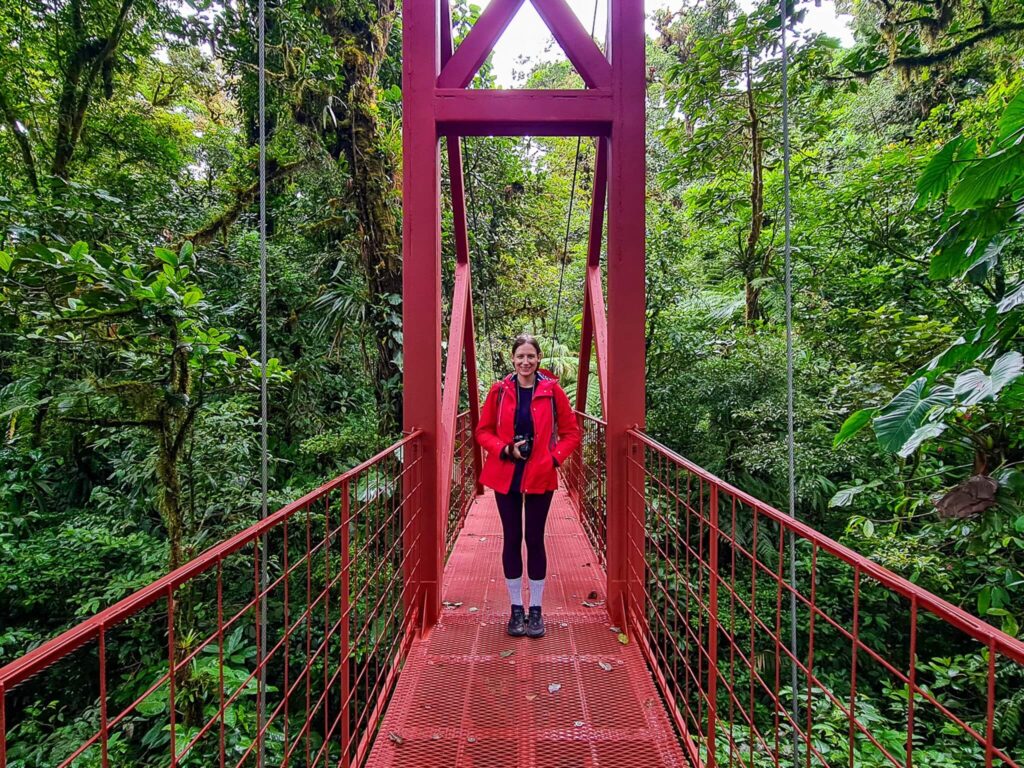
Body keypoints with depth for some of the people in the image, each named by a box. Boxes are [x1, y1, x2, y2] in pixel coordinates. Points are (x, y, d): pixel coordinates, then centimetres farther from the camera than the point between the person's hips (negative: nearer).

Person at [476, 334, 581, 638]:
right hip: (506, 476, 1)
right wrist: (505, 450, -13)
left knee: (535, 540, 8)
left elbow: (571, 432, 2)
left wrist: (555, 457, -11)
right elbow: (483, 431, 3)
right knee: (512, 539, 10)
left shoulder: (552, 390, -4)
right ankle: (516, 609, 27)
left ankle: (535, 610, 26)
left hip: (540, 477, -1)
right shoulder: (499, 391, -2)